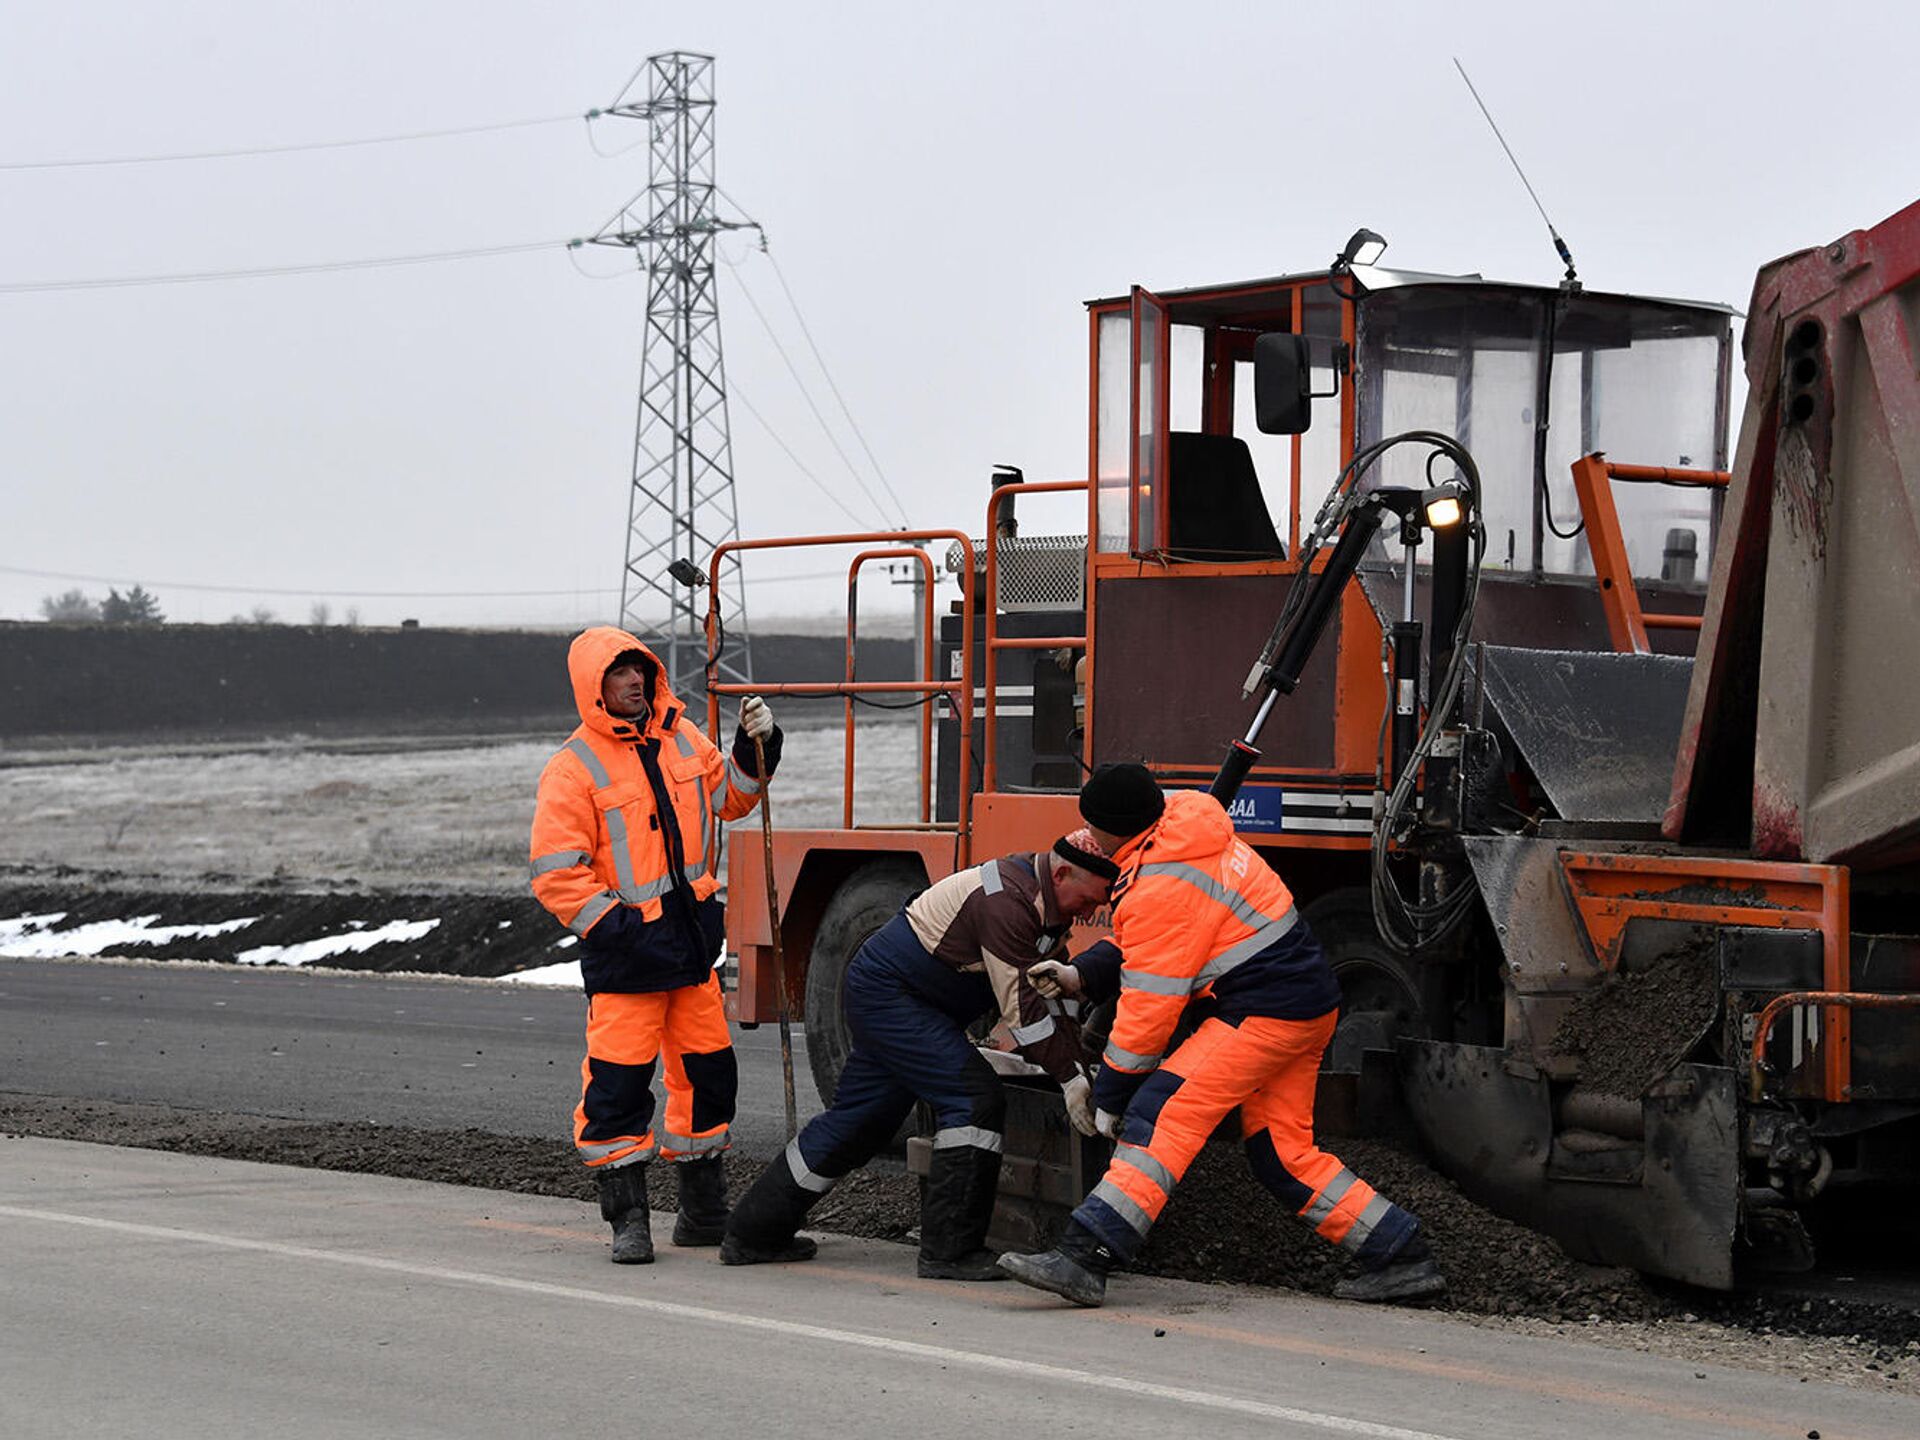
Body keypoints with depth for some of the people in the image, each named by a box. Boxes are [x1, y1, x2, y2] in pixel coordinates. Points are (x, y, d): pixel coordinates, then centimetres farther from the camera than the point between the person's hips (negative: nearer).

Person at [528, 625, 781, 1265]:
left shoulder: (680, 736, 8)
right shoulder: (574, 767, -11)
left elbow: (728, 797, 22)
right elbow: (556, 874, -13)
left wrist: (756, 747, 6)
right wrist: (613, 925, -19)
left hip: (693, 938, 6)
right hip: (626, 948, -6)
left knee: (707, 1070, 12)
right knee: (618, 1081, -8)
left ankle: (704, 1211, 25)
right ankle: (627, 1218, 3)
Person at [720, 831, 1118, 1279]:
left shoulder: (1045, 901, 5)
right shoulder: (1007, 903, -26)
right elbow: (1021, 1007, -25)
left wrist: (1074, 1059, 2)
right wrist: (1071, 1080, -20)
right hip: (888, 994, -11)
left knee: (858, 1118, 14)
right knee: (975, 1100, -17)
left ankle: (752, 1233, 22)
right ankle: (950, 1250, -14)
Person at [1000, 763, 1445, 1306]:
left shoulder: (1161, 887, -19)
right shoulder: (1186, 830, 12)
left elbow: (1149, 1005, -16)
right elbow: (1155, 943, 23)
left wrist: (1110, 1094, -7)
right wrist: (1082, 975, 11)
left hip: (1266, 1012, -10)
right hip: (1307, 1008, 10)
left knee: (1164, 1114, -16)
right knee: (1283, 1151, 15)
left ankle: (1083, 1257, -25)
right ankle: (1402, 1257, 18)